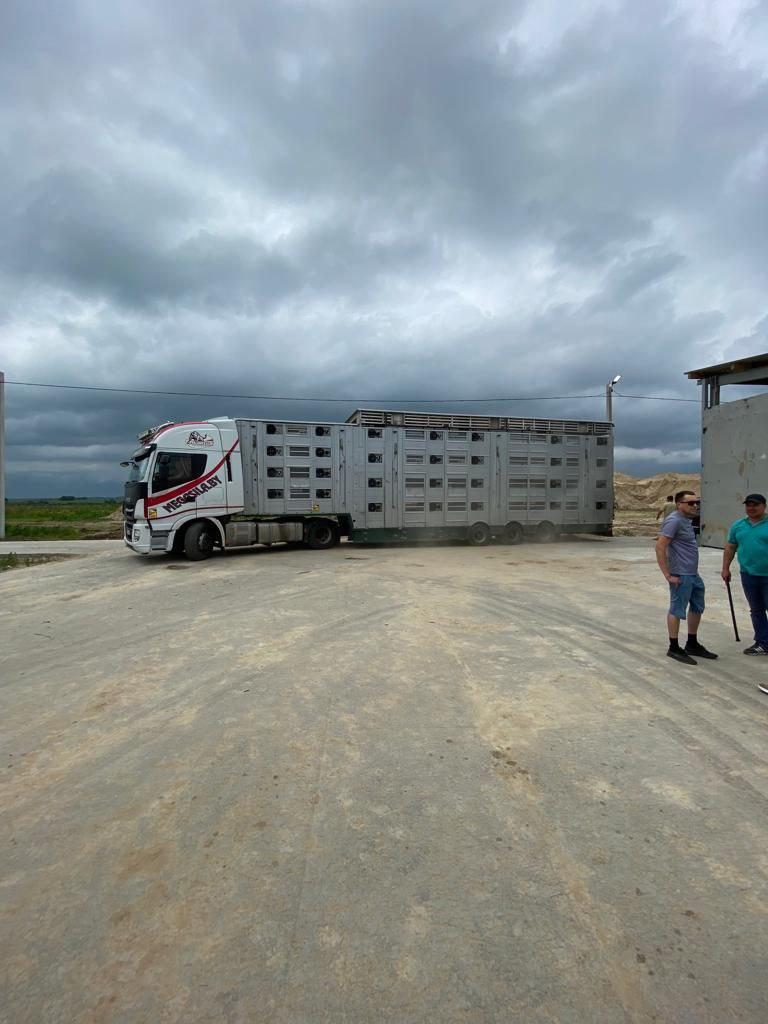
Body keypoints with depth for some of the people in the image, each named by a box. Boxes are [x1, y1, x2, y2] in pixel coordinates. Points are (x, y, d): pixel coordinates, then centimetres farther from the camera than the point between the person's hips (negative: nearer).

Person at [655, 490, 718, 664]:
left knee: (697, 607, 18)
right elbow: (660, 547, -23)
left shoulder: (687, 520, 13)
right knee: (677, 610, 0)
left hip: (693, 574, 10)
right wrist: (668, 575, -22)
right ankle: (674, 648, 11)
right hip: (681, 576, -10)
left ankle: (692, 645, 31)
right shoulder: (674, 521, -17)